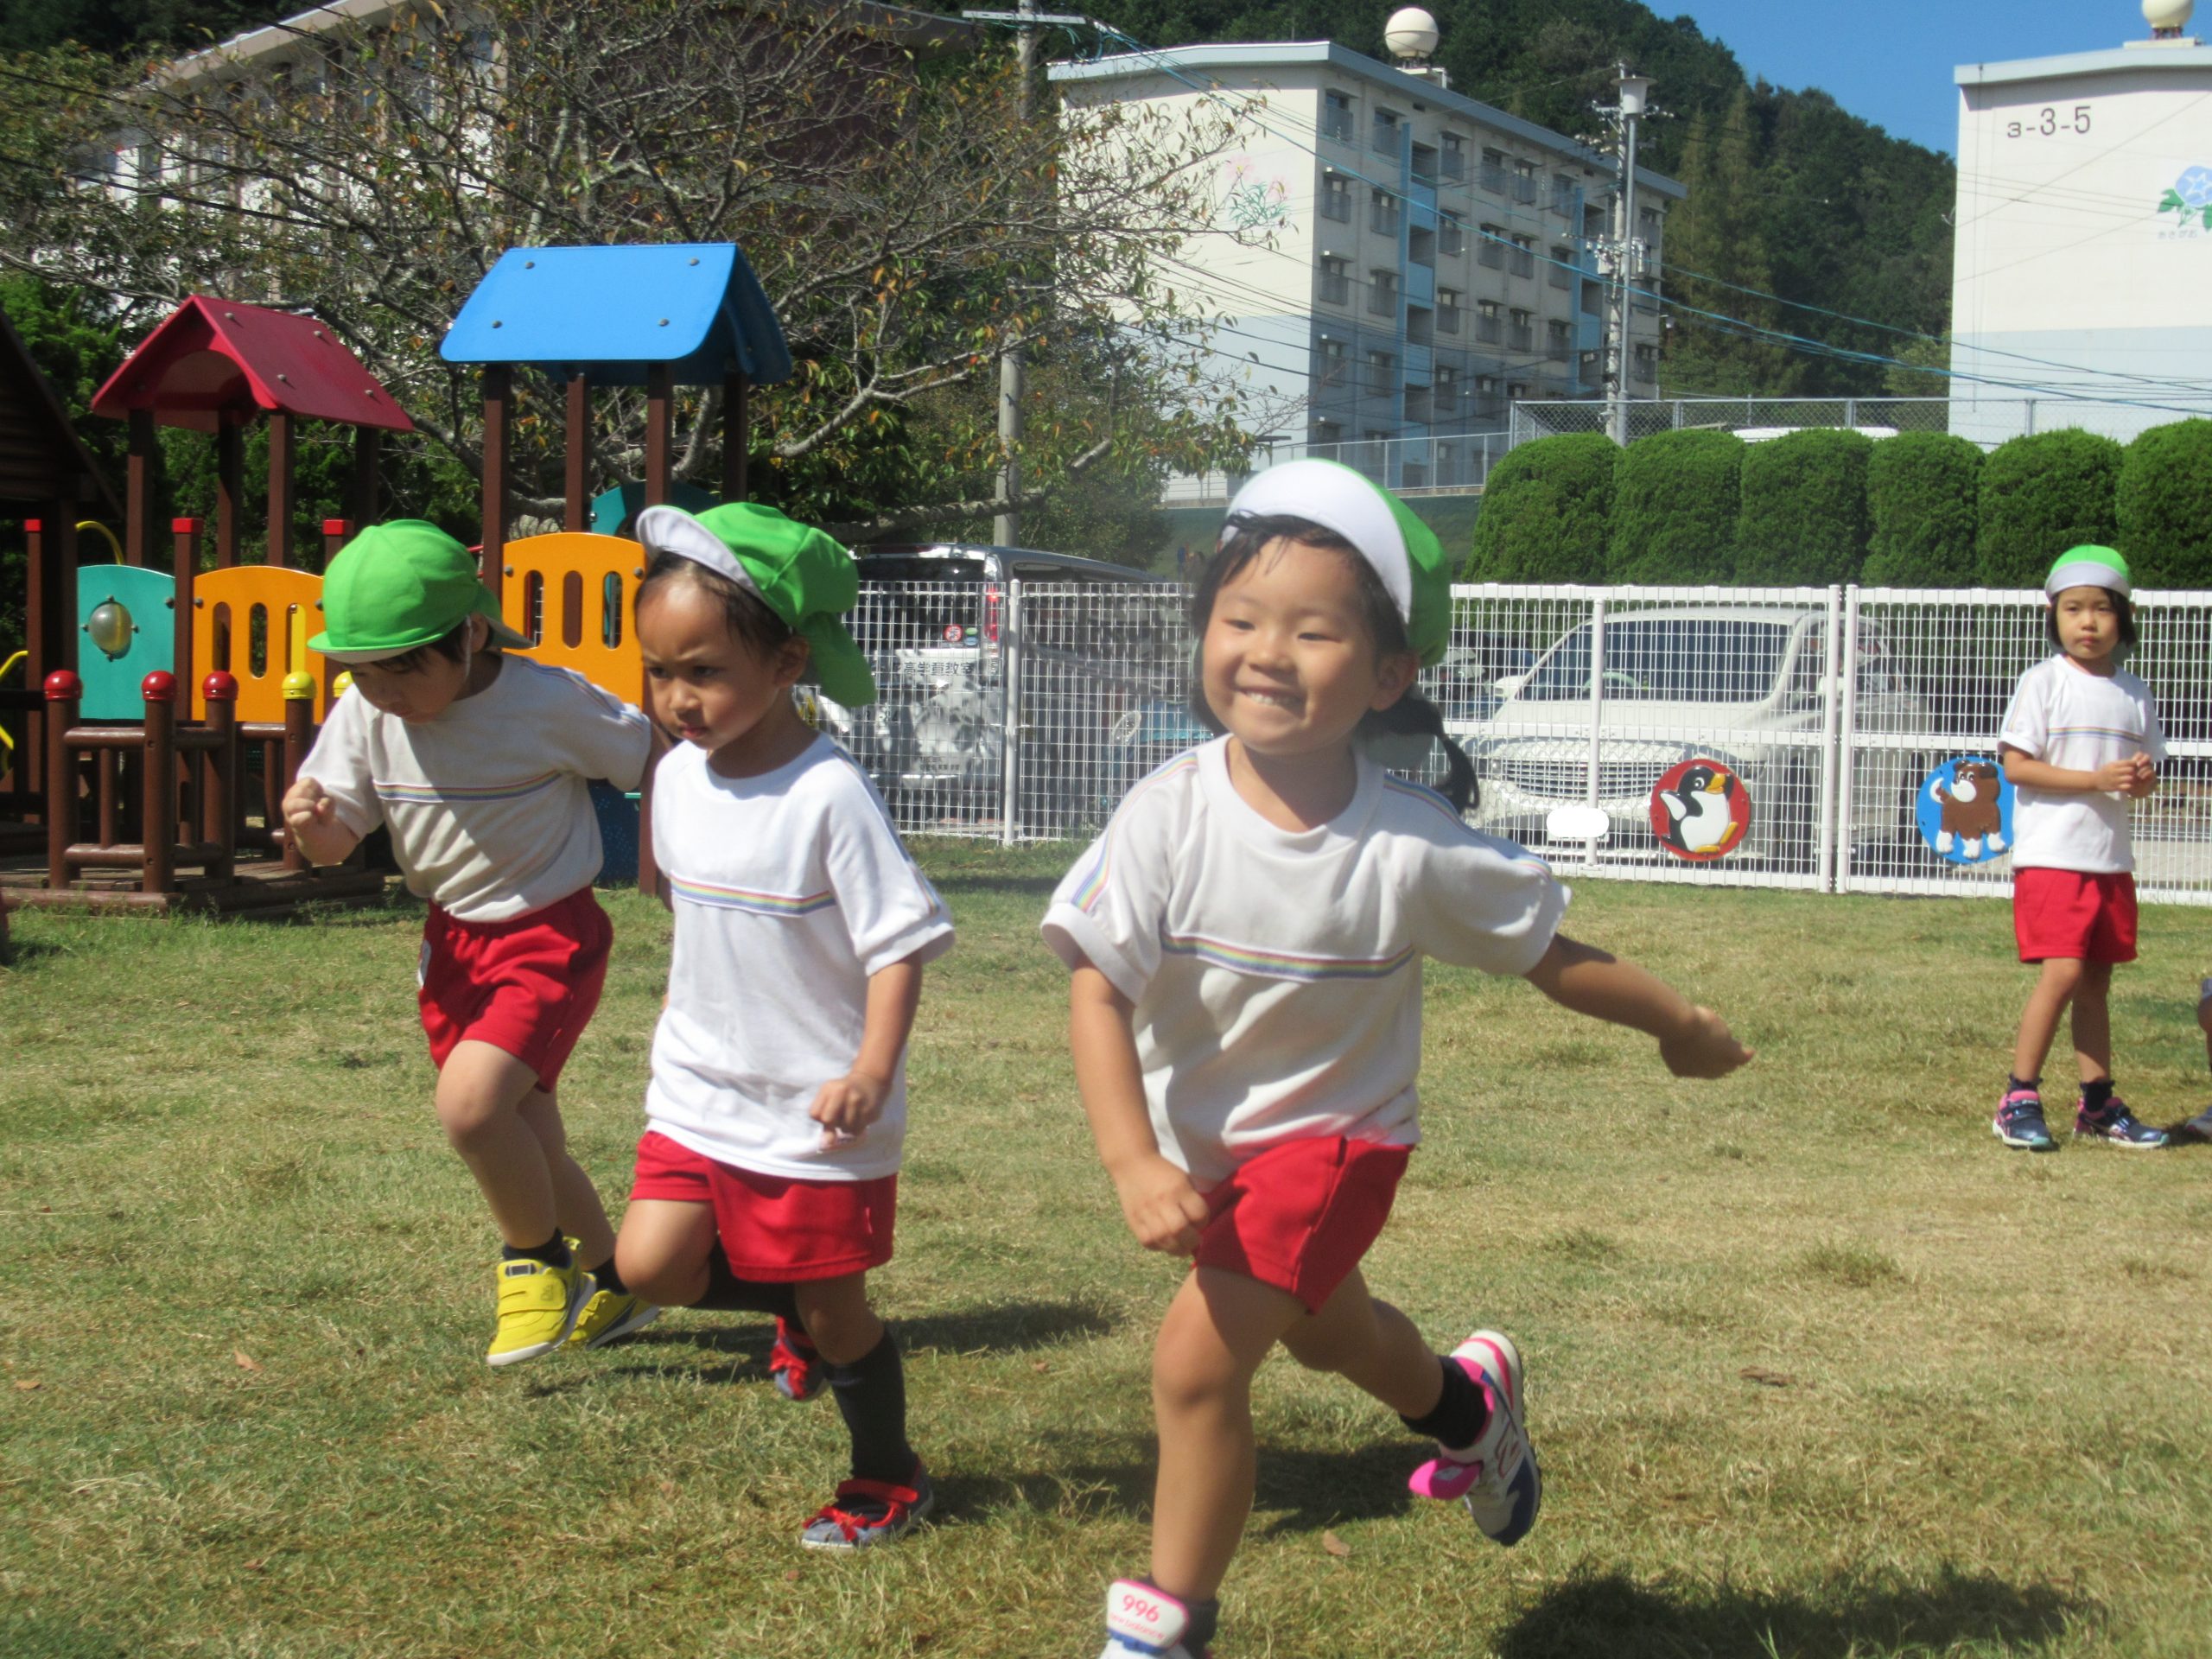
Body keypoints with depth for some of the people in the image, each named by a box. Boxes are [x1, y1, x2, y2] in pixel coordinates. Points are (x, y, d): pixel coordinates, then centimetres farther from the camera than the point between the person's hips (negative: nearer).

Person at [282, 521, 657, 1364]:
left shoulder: (551, 704, -20)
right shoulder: (365, 716, -7)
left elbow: (656, 764, -7)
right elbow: (337, 843, -2)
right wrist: (309, 824, -25)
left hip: (551, 932, -6)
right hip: (454, 940, 6)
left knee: (469, 1103, -25)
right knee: (523, 1144, 13)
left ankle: (539, 1262, 2)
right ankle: (613, 1287, 35)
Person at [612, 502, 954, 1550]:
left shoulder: (827, 794, -20)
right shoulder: (679, 777, 1)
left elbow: (900, 941, -19)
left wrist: (874, 1069, -29)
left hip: (817, 1110, -6)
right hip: (701, 1090, 6)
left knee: (834, 1312, 6)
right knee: (649, 1262, -7)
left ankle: (888, 1482, 29)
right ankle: (793, 1309, 21)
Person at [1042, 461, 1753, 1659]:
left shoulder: (1412, 850, -25)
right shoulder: (1169, 815, -24)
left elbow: (1550, 955, -10)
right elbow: (1095, 988, -24)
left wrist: (1680, 1026, 0)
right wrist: (1132, 1164, -35)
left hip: (1332, 1130, -4)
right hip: (1193, 1141, 4)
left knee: (1197, 1363, -19)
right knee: (1323, 1333, 29)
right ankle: (1468, 1406, 62)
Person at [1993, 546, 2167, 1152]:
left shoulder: (2134, 694, 10)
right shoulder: (2044, 681, -6)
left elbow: (2147, 772, 16)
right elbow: (2016, 764, -12)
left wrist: (2141, 779, -9)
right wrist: (2098, 779, -19)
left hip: (2111, 858, 6)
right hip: (2051, 854, -6)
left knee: (2097, 981, 11)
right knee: (2062, 972, -14)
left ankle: (2098, 1104, 18)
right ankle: (2018, 1100, -5)